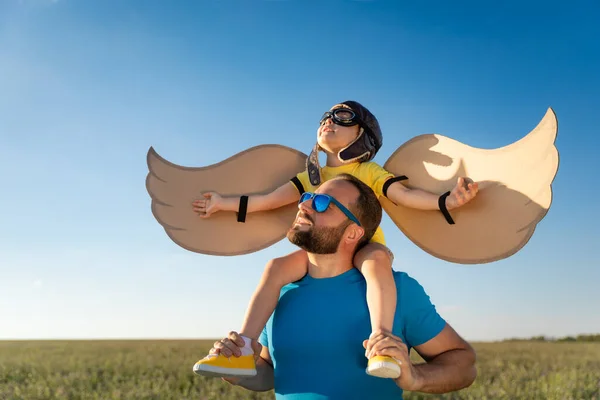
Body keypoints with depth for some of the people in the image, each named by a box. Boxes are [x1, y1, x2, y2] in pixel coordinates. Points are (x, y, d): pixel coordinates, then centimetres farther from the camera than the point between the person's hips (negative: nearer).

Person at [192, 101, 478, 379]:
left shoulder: (369, 172, 2)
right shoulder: (311, 177, 13)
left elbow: (405, 194, -11)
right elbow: (269, 200, 9)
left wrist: (446, 200, -27)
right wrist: (224, 203, 6)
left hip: (364, 246, -3)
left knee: (377, 260, -39)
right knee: (277, 266, -22)